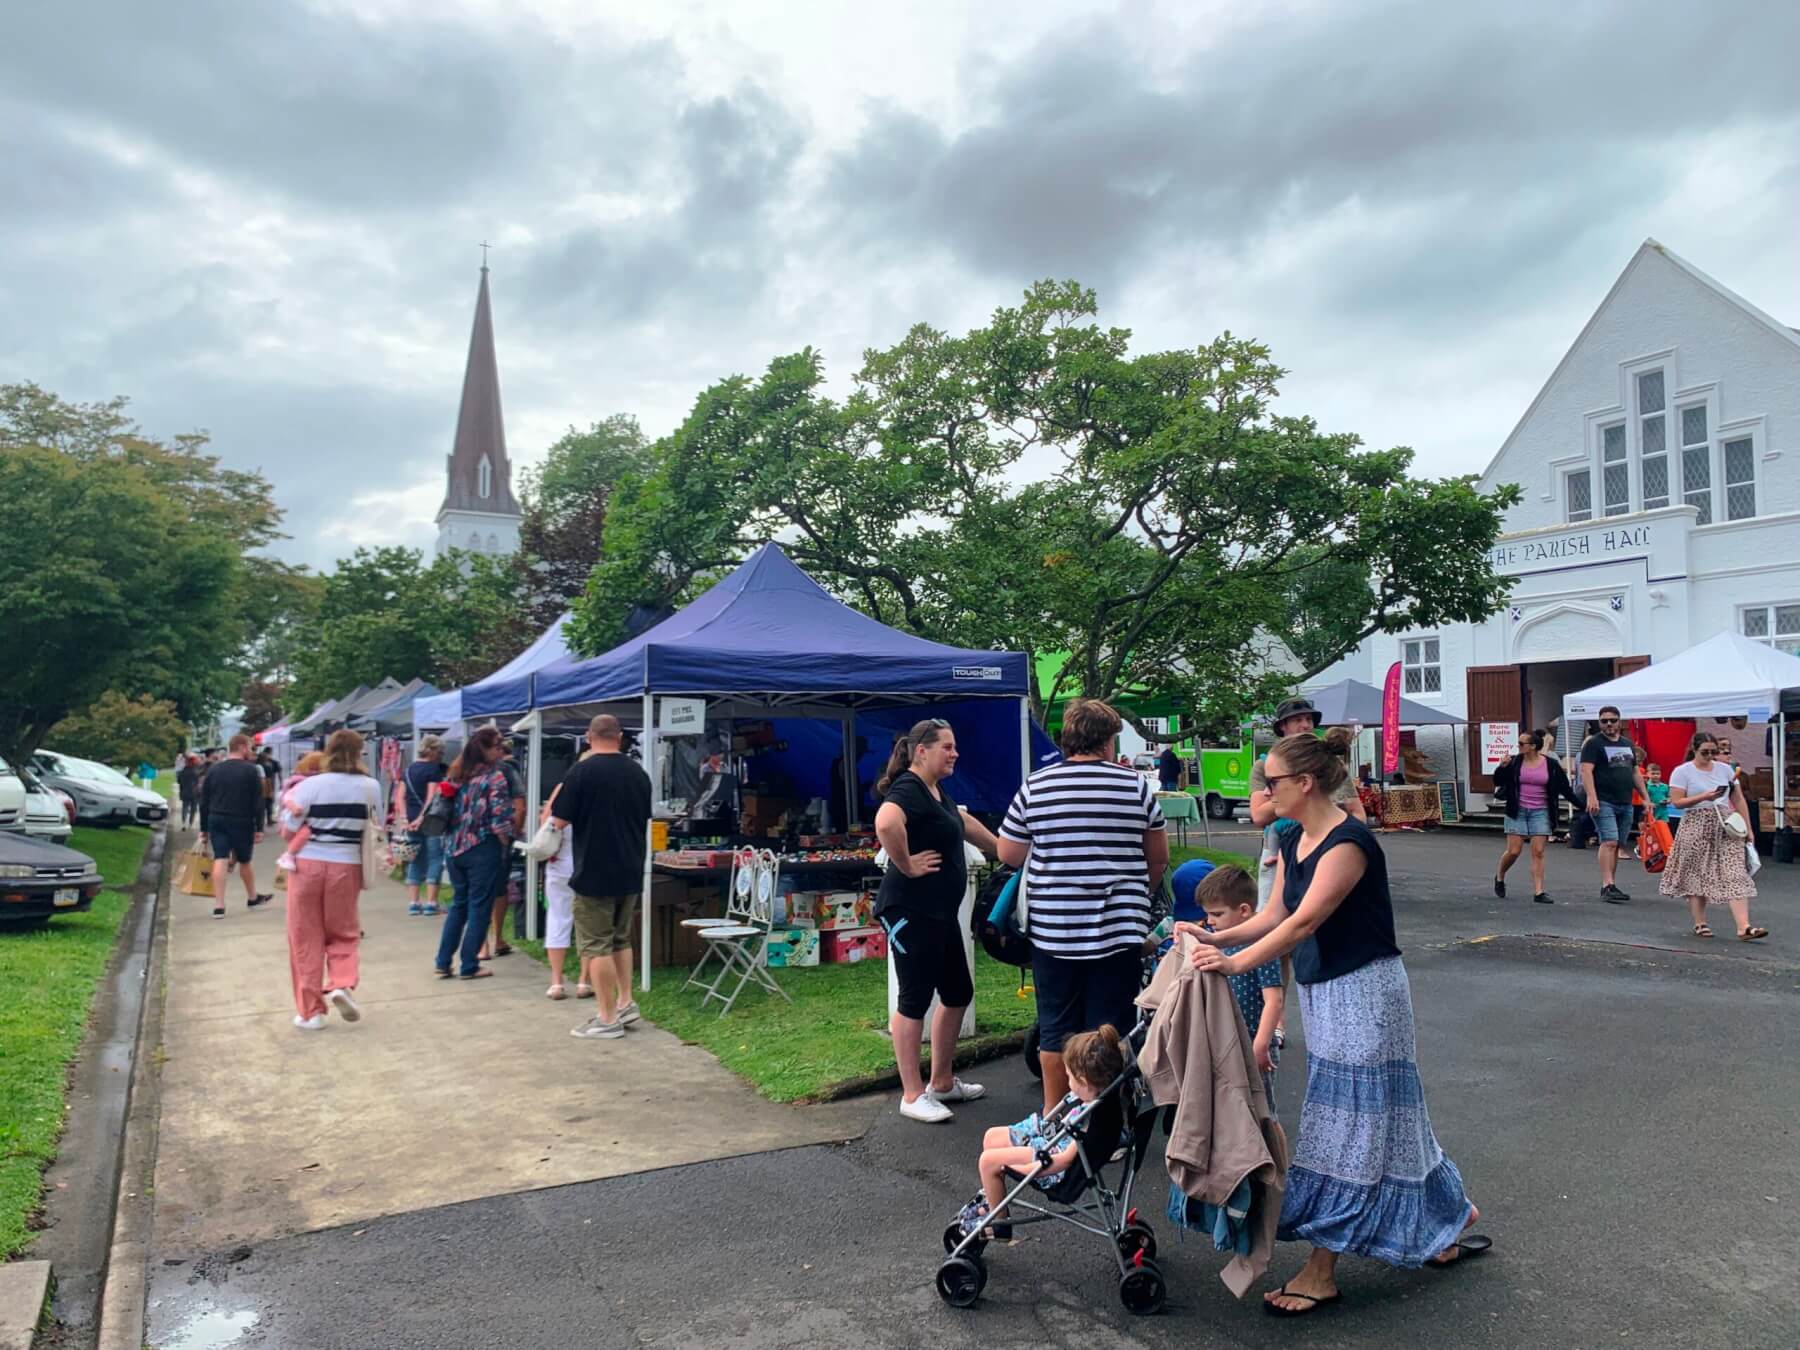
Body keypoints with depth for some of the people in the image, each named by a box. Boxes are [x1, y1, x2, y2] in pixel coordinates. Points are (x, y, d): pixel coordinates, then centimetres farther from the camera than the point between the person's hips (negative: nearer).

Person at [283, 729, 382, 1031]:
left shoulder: (310, 785, -5)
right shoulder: (370, 787, -1)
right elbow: (377, 827, 8)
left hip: (307, 864, -1)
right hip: (346, 866, 1)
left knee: (305, 939, 9)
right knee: (343, 933, 18)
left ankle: (310, 1010, 13)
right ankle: (341, 984, -5)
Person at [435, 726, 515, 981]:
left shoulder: (457, 774, 8)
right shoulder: (494, 777, -11)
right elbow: (499, 819, -16)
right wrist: (506, 844, -1)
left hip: (455, 847, 6)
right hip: (483, 849, -6)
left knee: (458, 904, 18)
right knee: (479, 907, 4)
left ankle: (443, 963, 19)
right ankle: (469, 966, 9)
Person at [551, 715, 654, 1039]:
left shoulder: (582, 771, -12)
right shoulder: (639, 772, 6)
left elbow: (559, 821, -7)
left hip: (594, 873, -6)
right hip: (631, 872, 6)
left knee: (596, 944, 1)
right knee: (621, 939, 20)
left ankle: (607, 1019, 4)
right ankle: (626, 1003, 21)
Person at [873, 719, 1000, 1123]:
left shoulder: (938, 790, 14)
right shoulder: (908, 789, -17)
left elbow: (964, 823, 32)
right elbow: (885, 823, -39)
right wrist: (907, 865, -26)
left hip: (941, 911, 10)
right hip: (911, 912, -10)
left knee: (957, 993, 16)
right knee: (915, 999, -1)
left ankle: (942, 1082, 29)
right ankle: (913, 1096, 10)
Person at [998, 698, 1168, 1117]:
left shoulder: (1035, 787, -3)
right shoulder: (1136, 785, -2)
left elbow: (1008, 855, 4)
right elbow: (1158, 858, 7)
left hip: (1052, 930, 1)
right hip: (1119, 930, -1)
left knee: (1055, 1029, 14)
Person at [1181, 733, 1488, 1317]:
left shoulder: (1349, 841, -21)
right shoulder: (1293, 843, 6)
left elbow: (1304, 921, -28)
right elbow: (1275, 915, 5)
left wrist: (1235, 963, -32)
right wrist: (1217, 937, -9)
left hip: (1362, 993, -9)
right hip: (1322, 992, 9)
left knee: (1347, 1122, -2)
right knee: (1372, 1116, 17)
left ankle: (1321, 1270, 5)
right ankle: (1449, 1218, 36)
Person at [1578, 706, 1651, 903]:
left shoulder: (1628, 744, 18)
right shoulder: (1593, 743, -3)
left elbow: (1635, 773, 24)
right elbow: (1586, 771, -12)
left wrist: (1646, 797, 17)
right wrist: (1591, 797, -24)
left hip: (1625, 804, 7)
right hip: (1603, 802, -6)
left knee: (1617, 845, 8)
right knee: (1609, 842, -16)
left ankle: (1611, 887, 14)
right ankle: (1607, 885, -18)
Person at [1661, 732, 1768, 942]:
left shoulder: (1725, 769, 11)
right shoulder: (1682, 772, -1)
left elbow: (1739, 800, 13)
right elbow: (1676, 801, -7)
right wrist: (1703, 797, -18)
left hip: (1726, 828, 3)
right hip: (1696, 829, -3)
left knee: (1735, 874, -7)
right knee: (1697, 875, 1)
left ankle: (1744, 927, -13)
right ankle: (1699, 923, 12)